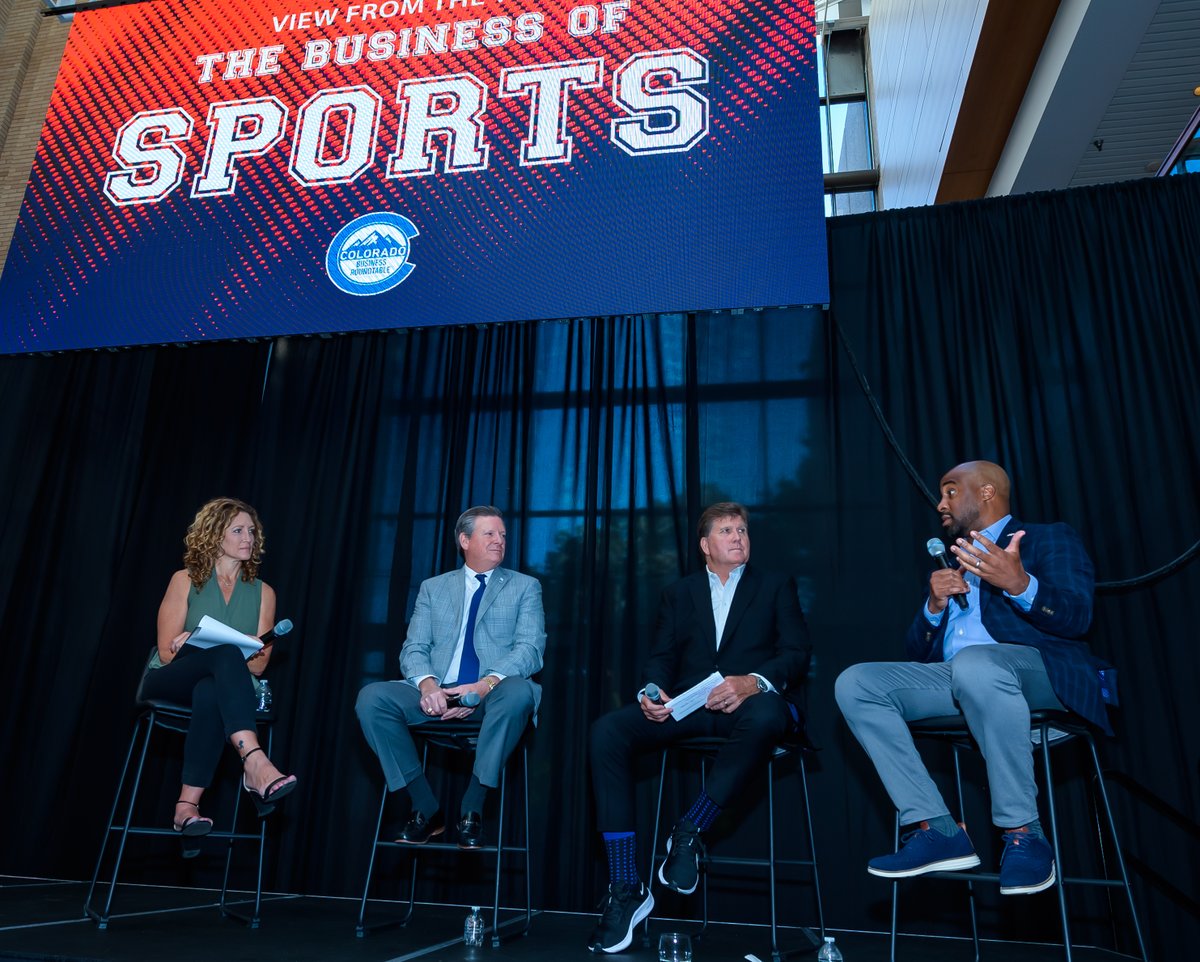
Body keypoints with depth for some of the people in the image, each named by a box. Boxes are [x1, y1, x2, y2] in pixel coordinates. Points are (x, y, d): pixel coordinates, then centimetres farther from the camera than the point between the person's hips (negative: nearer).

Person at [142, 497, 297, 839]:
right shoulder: (186, 581, 6)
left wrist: (194, 644, -12)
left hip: (218, 686, 1)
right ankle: (254, 763, -50)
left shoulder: (262, 592, 11)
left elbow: (259, 664, 3)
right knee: (225, 653, -36)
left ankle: (188, 804, -41)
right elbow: (167, 652, -1)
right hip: (168, 683, -1)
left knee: (210, 692, -39)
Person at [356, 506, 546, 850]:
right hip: (437, 694, 3)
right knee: (372, 697, -22)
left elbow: (530, 648, -2)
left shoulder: (525, 586, 11)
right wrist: (426, 684, -16)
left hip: (493, 696, -2)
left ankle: (472, 807, -20)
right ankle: (426, 808, -9)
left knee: (519, 692, -36)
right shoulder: (433, 588, 18)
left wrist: (487, 684, -21)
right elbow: (413, 649, 9)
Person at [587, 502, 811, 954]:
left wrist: (752, 682, -18)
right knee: (607, 731, -24)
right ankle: (626, 889, -19)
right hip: (688, 703, 3)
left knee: (767, 715, -40)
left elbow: (796, 653, 2)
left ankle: (690, 831, -22)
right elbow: (660, 658, 13)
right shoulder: (678, 593, 21)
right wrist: (651, 692, -11)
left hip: (751, 701, -2)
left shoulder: (776, 586, 15)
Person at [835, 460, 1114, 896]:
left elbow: (1076, 618, -8)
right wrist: (935, 605, 0)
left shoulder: (1049, 538, 11)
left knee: (974, 662, -40)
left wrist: (1019, 584, -28)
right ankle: (937, 830, -20)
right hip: (953, 678, 6)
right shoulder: (950, 562, 27)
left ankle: (1023, 834, -25)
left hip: (1037, 671, -6)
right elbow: (917, 652, 21)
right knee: (855, 683, -17)